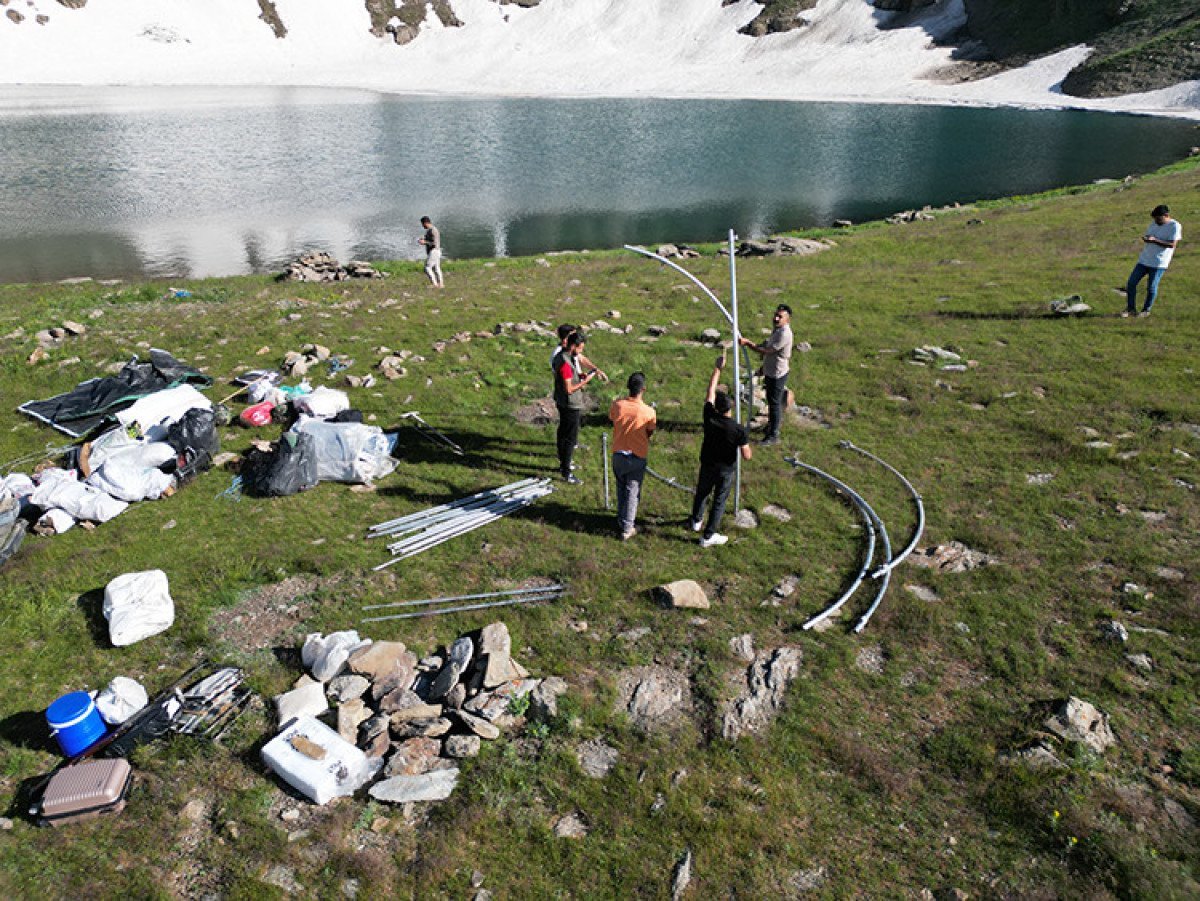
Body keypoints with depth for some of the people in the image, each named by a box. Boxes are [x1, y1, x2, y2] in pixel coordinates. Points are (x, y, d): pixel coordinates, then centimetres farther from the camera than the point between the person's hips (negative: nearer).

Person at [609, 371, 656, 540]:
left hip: (618, 454, 3)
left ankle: (621, 519, 37)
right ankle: (627, 529, 14)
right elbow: (650, 433, -5)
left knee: (621, 488, 24)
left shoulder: (617, 405, -15)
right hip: (638, 457, -3)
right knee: (632, 491, 9)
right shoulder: (649, 412, -21)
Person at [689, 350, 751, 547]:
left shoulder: (710, 417, -22)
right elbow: (747, 455, -23)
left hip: (707, 466, 3)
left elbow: (710, 391, -8)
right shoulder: (738, 429, -28)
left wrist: (718, 368, 0)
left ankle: (696, 521, 49)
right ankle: (708, 536, 22)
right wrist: (747, 445, -1)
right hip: (727, 470, -2)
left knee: (702, 493, 27)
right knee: (719, 501, 14)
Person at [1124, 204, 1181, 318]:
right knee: (1131, 283, 1)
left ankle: (1146, 310, 16)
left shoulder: (1175, 226, -9)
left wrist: (1155, 240, -25)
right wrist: (1145, 238, -7)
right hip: (1144, 259, 6)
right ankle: (1131, 309, 12)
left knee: (1151, 287, -1)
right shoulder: (1154, 223, 11)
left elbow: (1172, 244, -16)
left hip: (1159, 263, -6)